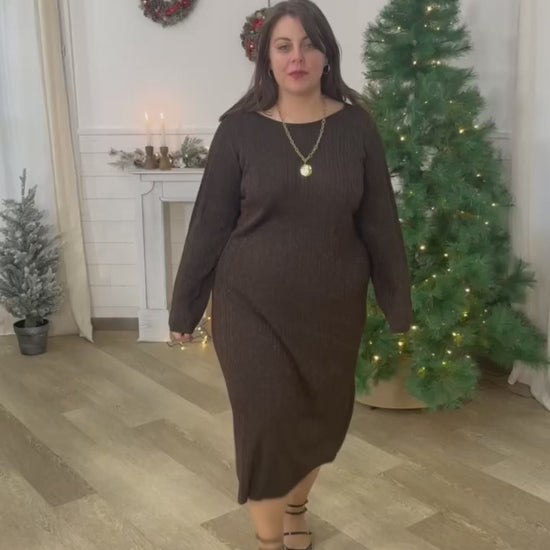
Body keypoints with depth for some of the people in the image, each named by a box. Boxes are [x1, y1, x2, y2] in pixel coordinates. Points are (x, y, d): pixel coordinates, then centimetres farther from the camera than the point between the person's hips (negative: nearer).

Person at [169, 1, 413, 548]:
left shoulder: (355, 125, -3)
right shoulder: (240, 128, -7)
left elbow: (379, 221, 2)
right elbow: (210, 222, -3)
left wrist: (398, 304, 5)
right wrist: (185, 307, 1)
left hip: (333, 306, 2)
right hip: (252, 305, -2)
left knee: (320, 416, 16)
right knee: (266, 422, 1)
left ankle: (295, 506, 46)